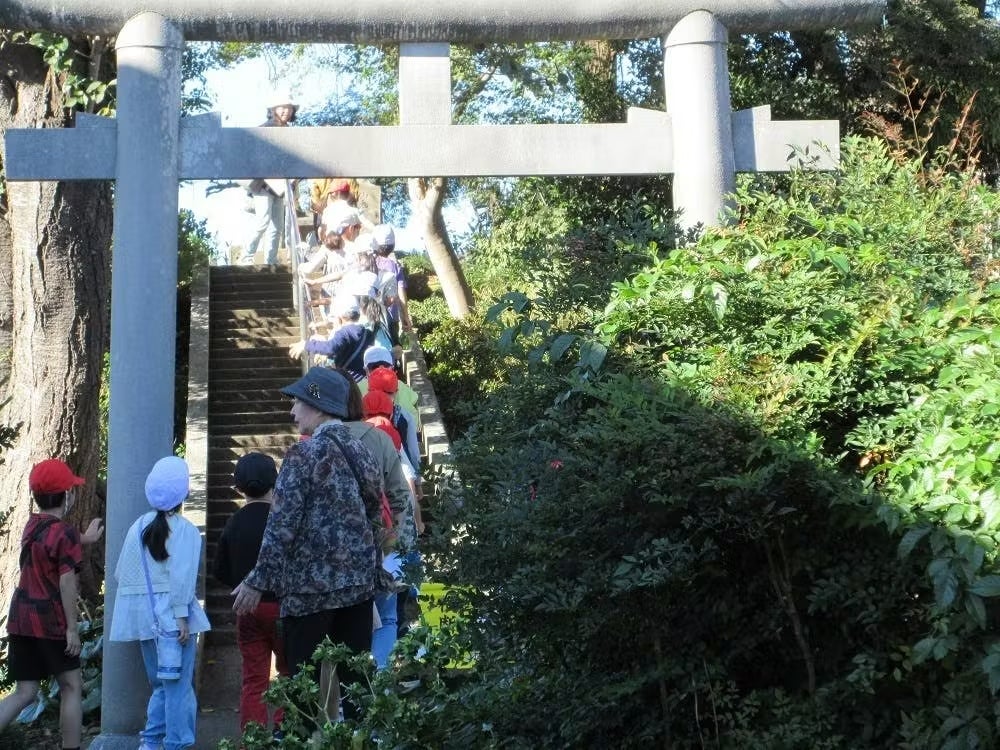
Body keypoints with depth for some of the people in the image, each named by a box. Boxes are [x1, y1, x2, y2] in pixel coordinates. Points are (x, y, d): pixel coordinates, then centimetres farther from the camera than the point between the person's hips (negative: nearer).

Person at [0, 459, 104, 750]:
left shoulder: (32, 525, 9)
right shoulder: (65, 533, -15)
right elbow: (66, 584, -18)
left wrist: (83, 540, 44)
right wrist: (72, 628, -15)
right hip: (51, 621, -7)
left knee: (25, 692, 10)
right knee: (71, 687, 8)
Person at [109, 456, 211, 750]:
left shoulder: (139, 527, 8)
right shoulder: (185, 530, -9)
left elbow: (121, 573, 9)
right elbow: (181, 577, -17)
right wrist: (182, 616, -16)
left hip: (143, 616, 6)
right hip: (171, 615, -6)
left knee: (161, 684, 18)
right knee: (178, 686, 0)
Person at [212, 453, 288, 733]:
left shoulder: (234, 523, 3)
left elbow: (220, 571, 8)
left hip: (247, 608, 4)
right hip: (281, 605, -4)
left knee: (254, 679, 8)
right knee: (290, 671, 9)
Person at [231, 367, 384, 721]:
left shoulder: (304, 454, -12)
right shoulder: (361, 453, 8)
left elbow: (282, 525, -14)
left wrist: (257, 582, -8)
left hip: (312, 586, -6)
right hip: (358, 584, 6)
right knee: (355, 680, 10)